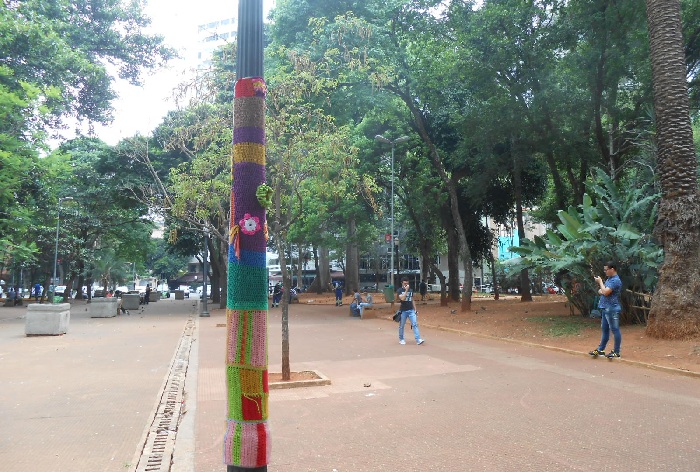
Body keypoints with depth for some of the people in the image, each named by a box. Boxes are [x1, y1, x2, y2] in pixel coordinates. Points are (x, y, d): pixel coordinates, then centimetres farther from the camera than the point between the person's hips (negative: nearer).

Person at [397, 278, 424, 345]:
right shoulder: (400, 290, -5)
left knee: (415, 324, -8)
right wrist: (406, 290, -21)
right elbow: (402, 298, -22)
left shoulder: (411, 290, 8)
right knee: (401, 326, 8)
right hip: (403, 311, -3)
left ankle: (418, 339, -13)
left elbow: (412, 300, 14)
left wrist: (415, 310, 11)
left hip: (411, 310, 3)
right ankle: (401, 339, 23)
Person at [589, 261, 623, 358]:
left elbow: (606, 292, -23)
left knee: (615, 330, -1)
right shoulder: (609, 279, 15)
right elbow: (602, 291, 23)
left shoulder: (616, 280, -16)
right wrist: (601, 291, -1)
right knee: (604, 330, 15)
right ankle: (600, 349, 22)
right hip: (605, 308, 10)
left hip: (612, 309, -10)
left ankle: (616, 352, 6)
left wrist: (600, 282, -11)